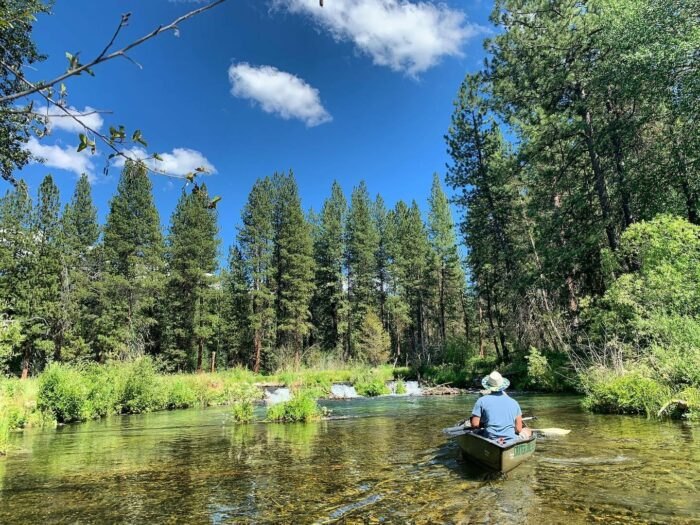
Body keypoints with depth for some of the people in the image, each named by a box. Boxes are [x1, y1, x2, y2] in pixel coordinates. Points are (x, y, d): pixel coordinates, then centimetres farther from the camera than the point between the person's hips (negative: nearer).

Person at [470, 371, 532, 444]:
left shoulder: (481, 401, -3)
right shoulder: (513, 402, 3)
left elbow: (475, 424, -8)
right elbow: (518, 429, 3)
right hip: (512, 440, 0)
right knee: (527, 431, 27)